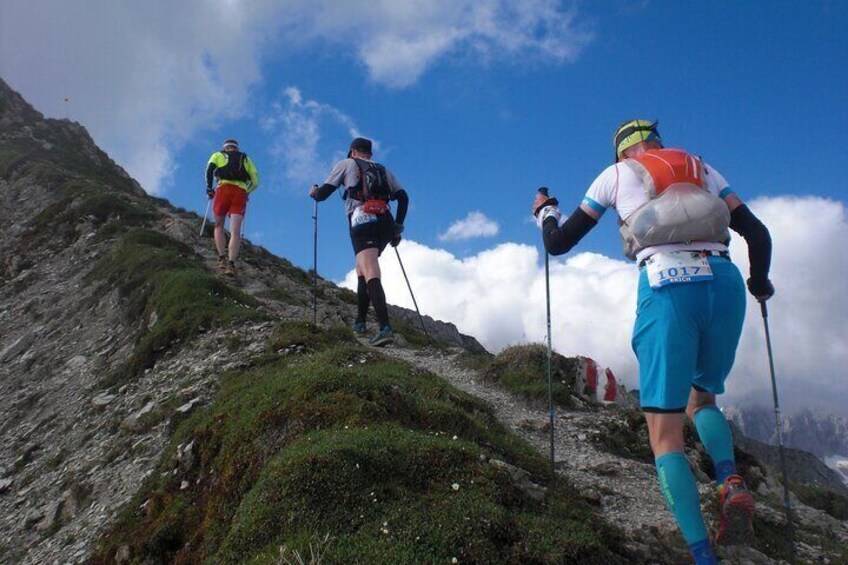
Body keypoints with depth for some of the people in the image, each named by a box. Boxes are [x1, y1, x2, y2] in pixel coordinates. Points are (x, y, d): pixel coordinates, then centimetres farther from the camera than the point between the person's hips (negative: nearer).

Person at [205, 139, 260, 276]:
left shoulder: (218, 155, 23)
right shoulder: (245, 159, 29)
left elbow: (210, 168, 1)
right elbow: (255, 181, 20)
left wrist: (209, 187, 4)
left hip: (224, 190, -1)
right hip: (241, 193, 1)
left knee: (219, 226, 16)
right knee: (235, 231, -9)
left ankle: (222, 258, -1)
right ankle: (231, 263, -26)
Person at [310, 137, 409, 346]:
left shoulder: (346, 164, 18)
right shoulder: (384, 170, 29)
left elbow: (323, 193, 13)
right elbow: (403, 197, 15)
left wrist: (314, 192, 36)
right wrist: (397, 227, 18)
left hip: (362, 221, -5)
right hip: (385, 224, 5)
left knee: (371, 274, -19)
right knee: (363, 269, 23)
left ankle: (385, 328, -35)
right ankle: (360, 322, 20)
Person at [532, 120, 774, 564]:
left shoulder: (616, 174, 18)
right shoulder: (701, 168, 25)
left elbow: (558, 244, 19)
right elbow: (758, 234, 18)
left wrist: (546, 211, 42)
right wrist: (759, 284, 38)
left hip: (667, 288, -3)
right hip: (725, 283, 4)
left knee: (665, 436, 4)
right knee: (702, 400, 26)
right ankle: (730, 482, -3)